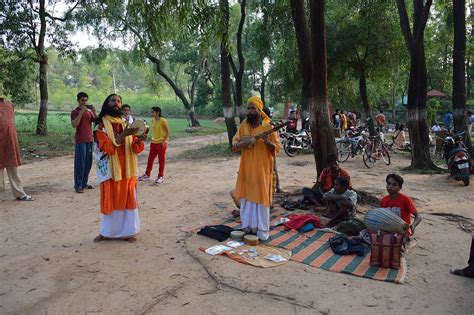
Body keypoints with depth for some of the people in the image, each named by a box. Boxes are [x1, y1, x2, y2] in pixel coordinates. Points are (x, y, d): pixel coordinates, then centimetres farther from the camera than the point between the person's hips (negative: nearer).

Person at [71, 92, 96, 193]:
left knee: (88, 163, 9)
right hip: (80, 141, -6)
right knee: (80, 163, -5)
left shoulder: (89, 111, 14)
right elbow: (74, 125, -18)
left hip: (90, 140, 6)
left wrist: (94, 112, -8)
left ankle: (84, 183, 19)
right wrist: (81, 111, -21)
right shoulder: (75, 111, -3)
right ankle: (78, 186, -1)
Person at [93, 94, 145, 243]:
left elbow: (135, 149, 2)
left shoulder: (126, 124, 8)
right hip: (110, 169, -3)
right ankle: (107, 231, 20)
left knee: (127, 199, 7)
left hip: (127, 169, 4)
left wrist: (138, 140, -21)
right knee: (110, 200, 5)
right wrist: (123, 135, -29)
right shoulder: (101, 126, -4)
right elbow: (107, 148, -19)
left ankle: (127, 231, 18)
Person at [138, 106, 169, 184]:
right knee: (150, 159, 12)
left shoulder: (163, 121, -14)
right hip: (154, 143, 7)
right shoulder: (153, 120, 7)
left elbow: (168, 132, -12)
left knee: (161, 160, 3)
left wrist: (164, 141, -17)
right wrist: (153, 140, 12)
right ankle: (147, 174, 26)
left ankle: (161, 176, 14)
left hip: (161, 143, -7)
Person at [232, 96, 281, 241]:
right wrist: (239, 144, -13)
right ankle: (247, 226, 24)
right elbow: (234, 141, 10)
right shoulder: (244, 124, 4)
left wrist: (267, 142, -28)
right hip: (246, 168, 5)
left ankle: (262, 230, 9)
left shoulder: (268, 125, -8)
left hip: (262, 169, -4)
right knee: (246, 197, 11)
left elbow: (277, 147, -7)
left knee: (261, 198, 0)